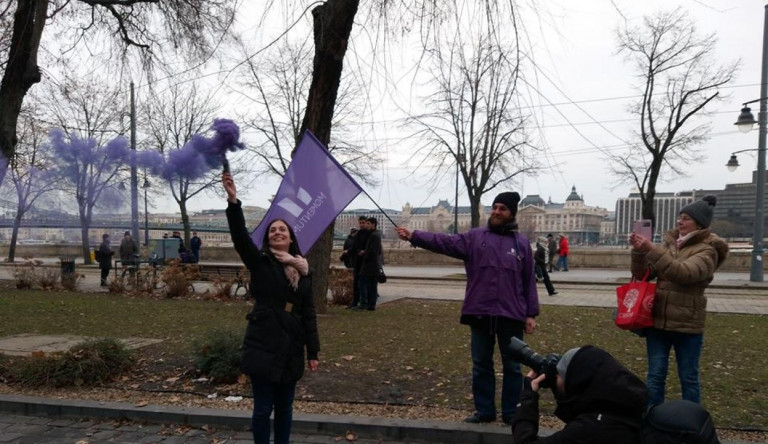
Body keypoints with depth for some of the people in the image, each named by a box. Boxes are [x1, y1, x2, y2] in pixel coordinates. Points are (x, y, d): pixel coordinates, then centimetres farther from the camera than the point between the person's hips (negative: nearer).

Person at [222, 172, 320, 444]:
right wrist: (233, 202, -34)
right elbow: (240, 237, -20)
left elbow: (308, 313, 7)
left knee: (284, 408, 15)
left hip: (291, 350, 4)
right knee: (263, 408, 4)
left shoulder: (303, 270, 8)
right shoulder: (260, 263, -2)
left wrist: (313, 352, 5)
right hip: (263, 348, -3)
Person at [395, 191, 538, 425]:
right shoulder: (475, 237, 4)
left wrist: (531, 314, 2)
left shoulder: (521, 243, 5)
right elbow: (444, 241, -8)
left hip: (511, 315, -1)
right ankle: (484, 410, 24)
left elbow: (529, 282, 6)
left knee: (512, 366, 9)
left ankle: (511, 413, 22)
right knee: (481, 365, 10)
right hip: (480, 314, 1)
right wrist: (413, 236, -21)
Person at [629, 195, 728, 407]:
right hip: (657, 321, 4)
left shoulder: (707, 251, -7)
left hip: (687, 325, -4)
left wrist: (652, 249, -31)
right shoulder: (669, 243, 7)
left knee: (689, 378, 11)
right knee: (655, 375, 8)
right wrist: (639, 251, -13)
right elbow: (642, 274, 5)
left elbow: (683, 273, -27)